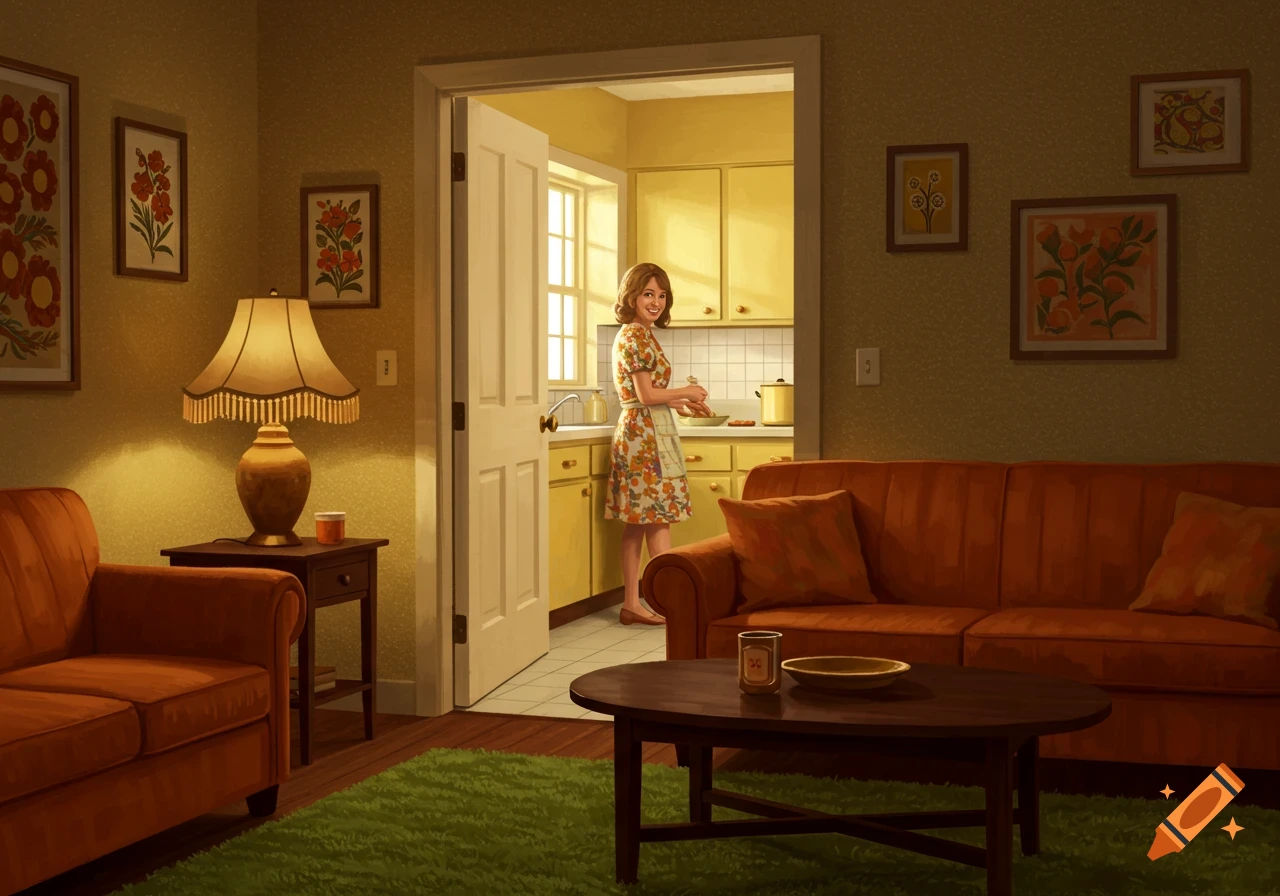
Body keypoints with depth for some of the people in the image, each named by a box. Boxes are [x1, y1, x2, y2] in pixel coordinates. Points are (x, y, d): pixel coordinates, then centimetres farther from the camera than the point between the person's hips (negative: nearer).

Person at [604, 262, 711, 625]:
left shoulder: (638, 334, 17)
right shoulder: (636, 336, -13)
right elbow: (647, 395, -17)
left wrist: (681, 405, 16)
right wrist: (687, 393, -4)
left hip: (638, 432, 10)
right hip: (647, 433, -10)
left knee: (638, 521, 8)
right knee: (660, 520, -6)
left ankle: (632, 604, 11)